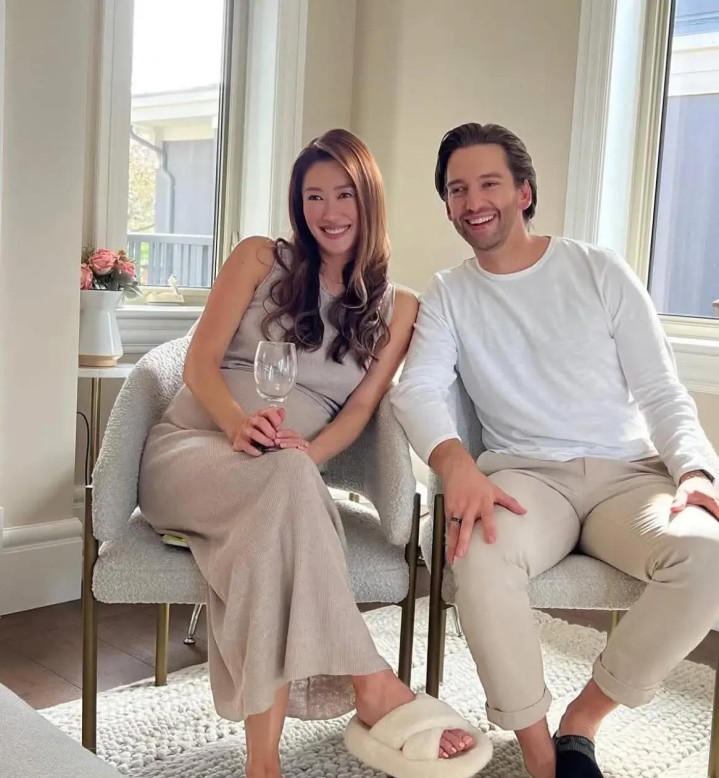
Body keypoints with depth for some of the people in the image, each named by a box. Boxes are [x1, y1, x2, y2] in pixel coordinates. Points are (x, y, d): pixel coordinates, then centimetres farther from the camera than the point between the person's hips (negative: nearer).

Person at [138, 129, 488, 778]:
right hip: (189, 449, -1)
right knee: (285, 477, -38)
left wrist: (311, 451, -20)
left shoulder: (396, 307, 13)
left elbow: (363, 404, 3)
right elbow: (200, 363, 1)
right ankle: (373, 688, -38)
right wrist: (238, 422, -21)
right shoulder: (260, 259, 9)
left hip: (291, 474, 1)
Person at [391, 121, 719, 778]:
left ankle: (582, 722, -9)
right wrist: (458, 466, -28)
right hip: (526, 475, 0)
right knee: (480, 553, -36)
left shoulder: (600, 272, 9)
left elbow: (661, 392, 7)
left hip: (630, 471, 1)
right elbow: (417, 390, -6)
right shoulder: (448, 295, 11)